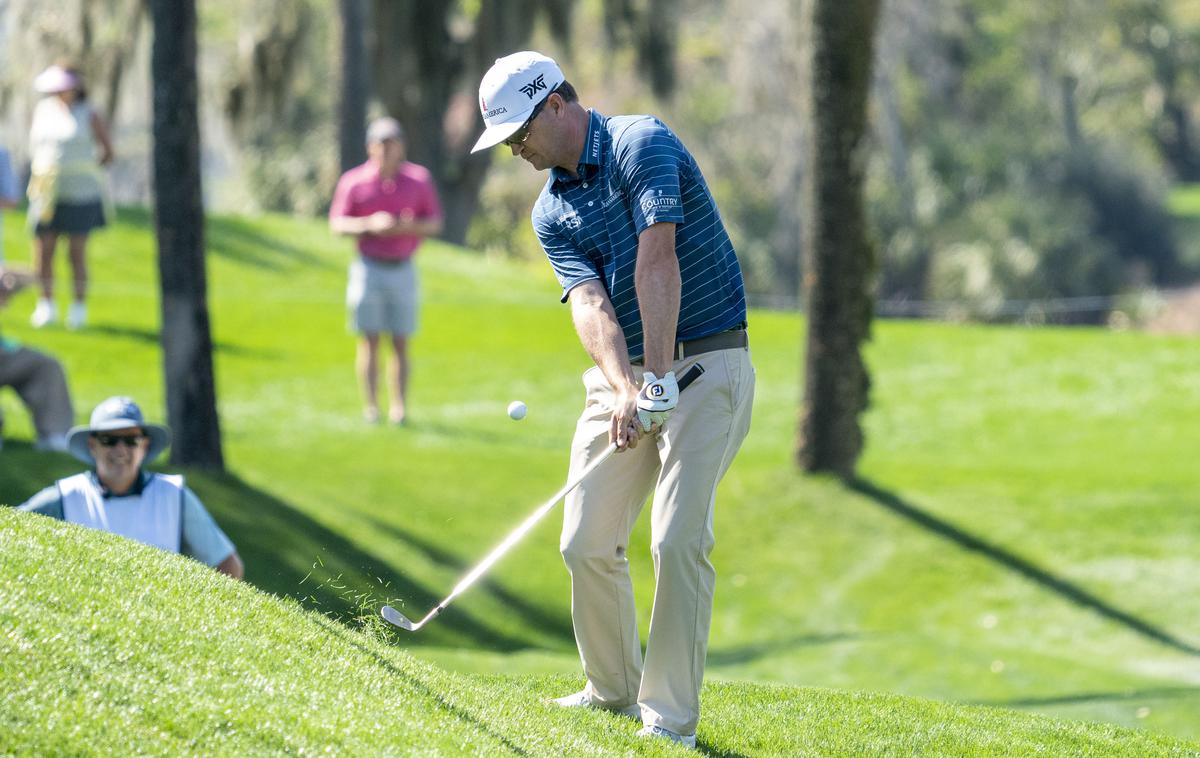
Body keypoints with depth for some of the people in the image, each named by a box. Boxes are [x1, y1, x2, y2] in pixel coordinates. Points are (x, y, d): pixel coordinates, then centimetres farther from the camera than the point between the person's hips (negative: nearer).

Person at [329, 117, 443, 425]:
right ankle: (370, 408, -4)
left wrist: (407, 226, -15)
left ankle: (399, 407, 2)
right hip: (368, 269, -1)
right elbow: (337, 224, -2)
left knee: (400, 343, 1)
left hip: (403, 270, 1)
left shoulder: (419, 179, 4)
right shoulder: (353, 181, 1)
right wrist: (370, 224, -19)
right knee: (369, 342, -4)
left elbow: (435, 225, 5)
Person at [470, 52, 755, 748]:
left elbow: (658, 263, -22)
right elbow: (591, 302, -8)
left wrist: (658, 381, -28)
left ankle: (671, 717, -11)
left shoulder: (643, 144, -12)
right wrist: (625, 389, -25)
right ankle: (612, 691, 22)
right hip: (623, 375, 7)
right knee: (587, 542, 4)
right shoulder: (551, 213, 9)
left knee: (679, 540, -15)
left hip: (706, 364, -7)